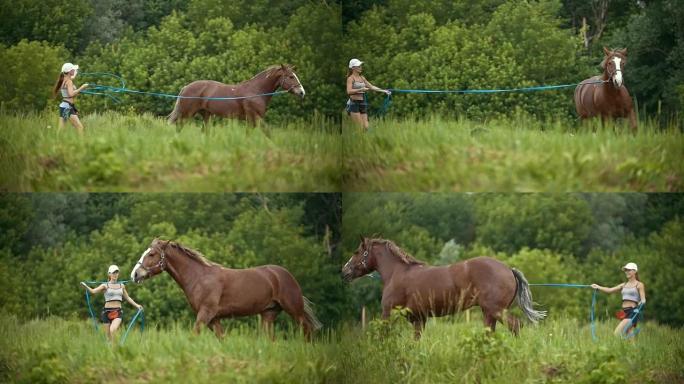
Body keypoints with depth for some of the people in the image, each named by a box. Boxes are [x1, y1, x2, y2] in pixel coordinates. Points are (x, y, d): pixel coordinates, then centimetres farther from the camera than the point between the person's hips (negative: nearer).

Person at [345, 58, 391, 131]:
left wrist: (383, 91, 16)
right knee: (359, 127, -10)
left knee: (365, 127, -1)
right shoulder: (351, 78, -6)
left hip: (362, 103, 7)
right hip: (354, 103, -7)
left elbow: (371, 86, 20)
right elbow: (349, 91, -19)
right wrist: (361, 89, -23)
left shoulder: (362, 78, 15)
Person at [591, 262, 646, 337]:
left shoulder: (639, 285, 0)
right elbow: (610, 290, 12)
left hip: (633, 312, -6)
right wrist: (598, 287, 0)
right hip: (624, 312, 6)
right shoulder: (624, 285, 18)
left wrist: (642, 302, -32)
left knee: (617, 333, -19)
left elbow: (643, 299, -8)